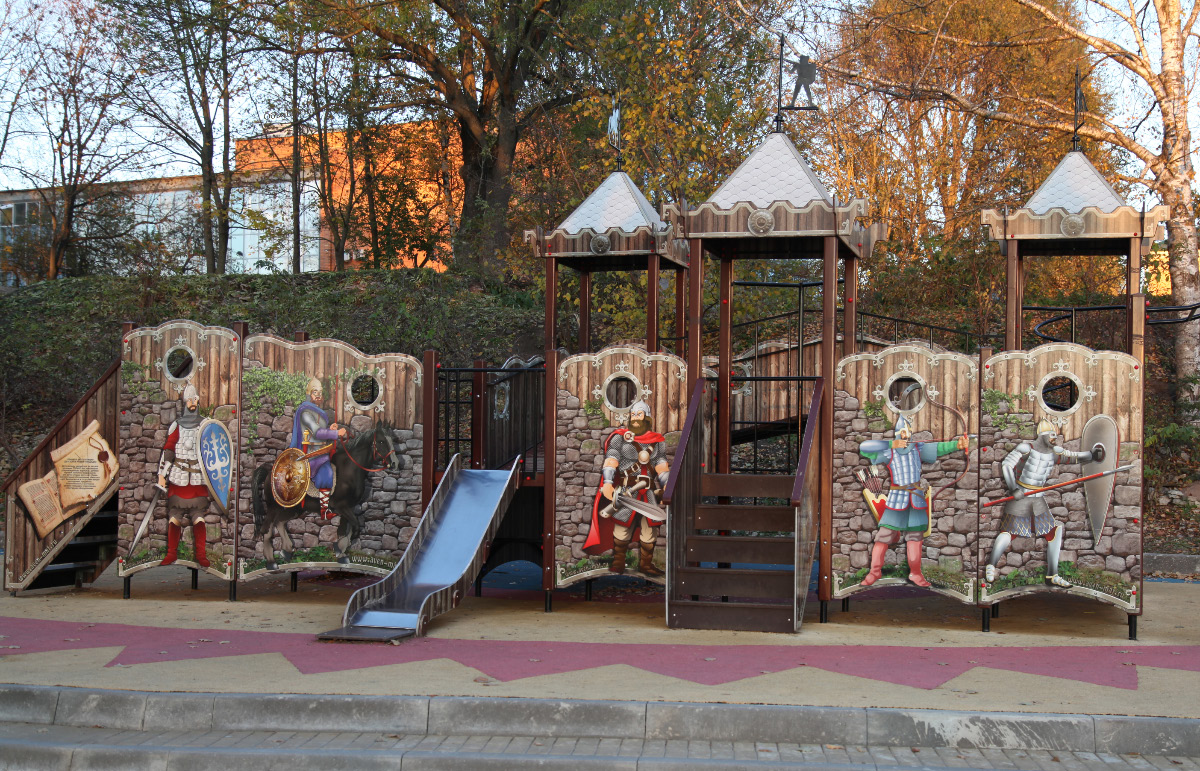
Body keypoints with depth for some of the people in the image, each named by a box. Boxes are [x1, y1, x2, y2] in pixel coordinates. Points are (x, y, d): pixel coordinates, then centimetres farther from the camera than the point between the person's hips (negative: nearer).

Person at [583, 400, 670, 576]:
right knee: (623, 524, -4)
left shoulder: (658, 441, 13)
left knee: (650, 525, 3)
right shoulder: (620, 438, 3)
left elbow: (662, 466, 14)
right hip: (627, 489, -3)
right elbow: (610, 460, -7)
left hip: (650, 489, 3)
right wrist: (607, 483, -21)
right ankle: (618, 563, 7)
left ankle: (646, 563, 14)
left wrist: (667, 484, 0)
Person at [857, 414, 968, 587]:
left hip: (916, 497, 2)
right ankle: (875, 571, 8)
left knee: (915, 534, 8)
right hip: (896, 496, -2)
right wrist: (891, 444, -16)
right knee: (885, 533, -4)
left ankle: (915, 573, 19)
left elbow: (938, 448, -9)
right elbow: (864, 447, -14)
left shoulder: (919, 448, 5)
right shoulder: (889, 451, -3)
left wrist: (956, 444, -28)